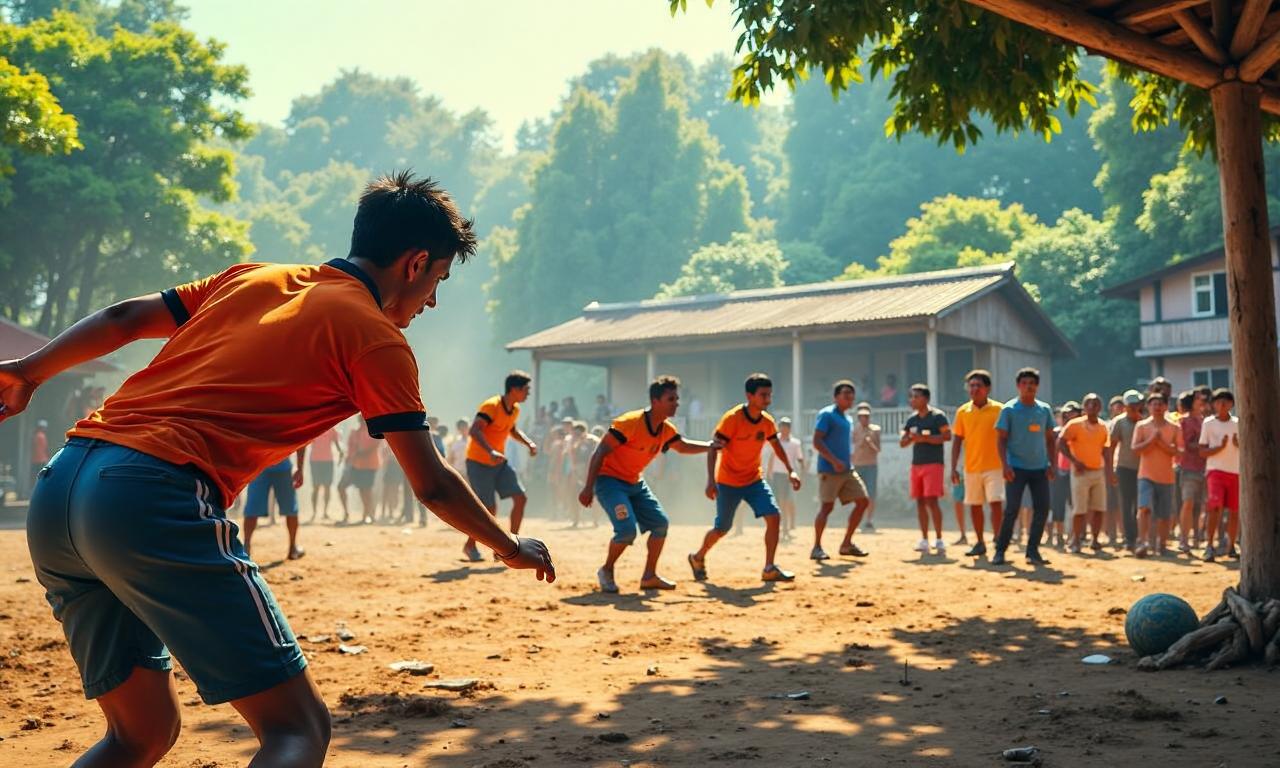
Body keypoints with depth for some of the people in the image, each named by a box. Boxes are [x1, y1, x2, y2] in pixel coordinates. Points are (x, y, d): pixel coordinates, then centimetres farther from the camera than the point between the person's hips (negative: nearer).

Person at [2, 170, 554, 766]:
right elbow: (432, 486, 6)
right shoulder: (375, 336, 3)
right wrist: (511, 548, 21)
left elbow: (122, 319, 24)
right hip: (155, 502, -8)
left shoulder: (251, 277, 22)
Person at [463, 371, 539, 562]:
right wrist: (491, 452, -46)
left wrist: (529, 443, 7)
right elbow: (474, 431, -33)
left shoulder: (515, 409, 4)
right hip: (479, 462, -8)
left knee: (521, 498, -3)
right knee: (490, 510, -7)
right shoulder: (491, 406, -22)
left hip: (499, 462, 8)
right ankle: (470, 545, 16)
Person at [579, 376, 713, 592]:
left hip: (635, 483, 8)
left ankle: (649, 576, 19)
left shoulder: (666, 430, -1)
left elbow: (682, 446, 19)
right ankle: (606, 571, 3)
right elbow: (600, 451, -23)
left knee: (661, 523, 6)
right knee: (627, 529, -22)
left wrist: (711, 446, 3)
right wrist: (588, 487, -25)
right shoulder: (630, 423, -25)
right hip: (609, 480, -8)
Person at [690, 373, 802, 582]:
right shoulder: (732, 418, -23)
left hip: (754, 479, 5)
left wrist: (790, 471, 6)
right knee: (722, 528, 6)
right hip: (728, 482, -5)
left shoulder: (767, 421, -5)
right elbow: (713, 449, -24)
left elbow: (776, 446, 14)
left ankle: (769, 569, -6)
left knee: (773, 516, -13)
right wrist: (711, 481, -33)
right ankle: (698, 558, 33)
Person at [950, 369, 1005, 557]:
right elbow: (957, 441, 8)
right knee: (974, 506, 9)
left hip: (994, 466, -3)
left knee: (996, 503, -11)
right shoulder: (962, 412, 5)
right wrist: (953, 468, 3)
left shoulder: (998, 410, -3)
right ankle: (980, 543, 22)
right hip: (971, 468, 3)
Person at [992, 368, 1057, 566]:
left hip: (1040, 468, 4)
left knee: (1042, 509, 0)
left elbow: (1050, 439, 14)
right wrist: (1005, 465, -14)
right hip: (1016, 468, -4)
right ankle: (1000, 550, 0)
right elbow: (1001, 439, -5)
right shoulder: (1009, 409, -3)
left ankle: (1033, 551, 9)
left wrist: (1052, 464, 5)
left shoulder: (1045, 409, 9)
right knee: (1011, 510, -7)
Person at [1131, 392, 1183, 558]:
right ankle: (1143, 542, -20)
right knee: (1144, 508, -19)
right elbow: (1135, 448, -5)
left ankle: (1161, 546, 19)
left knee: (1165, 515, 6)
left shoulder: (1174, 428, 6)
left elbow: (1178, 451, -2)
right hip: (1146, 475, -2)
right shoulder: (1141, 426, 4)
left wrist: (1162, 443, -14)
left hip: (1166, 477, 2)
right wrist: (1151, 440, -17)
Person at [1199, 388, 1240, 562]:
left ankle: (1231, 546, 19)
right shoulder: (1208, 423, 0)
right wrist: (1220, 446, -18)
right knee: (1215, 507, -16)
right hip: (1215, 470, -3)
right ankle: (1209, 546, -13)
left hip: (1236, 471, 3)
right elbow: (1202, 451, -2)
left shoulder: (1238, 423, 8)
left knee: (1235, 510, 6)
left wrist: (1239, 444, -10)